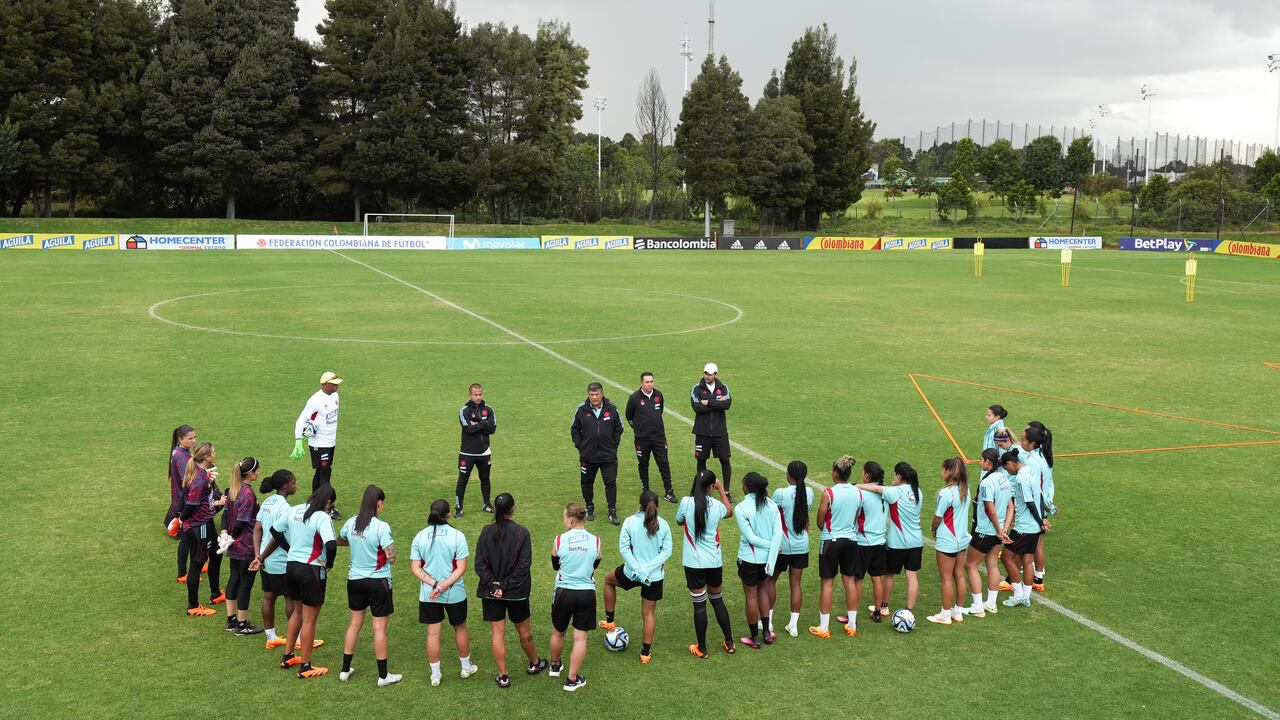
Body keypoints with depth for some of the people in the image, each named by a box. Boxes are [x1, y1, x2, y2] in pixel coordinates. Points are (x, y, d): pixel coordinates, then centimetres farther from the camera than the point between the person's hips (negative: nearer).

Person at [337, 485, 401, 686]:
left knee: (354, 622, 18)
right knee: (379, 627, 4)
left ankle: (345, 670, 25)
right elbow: (391, 558, -22)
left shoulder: (351, 523, -3)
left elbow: (339, 541, 18)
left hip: (355, 579, 5)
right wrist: (391, 545, -3)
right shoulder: (381, 527, -21)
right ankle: (383, 676, 12)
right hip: (378, 581, -5)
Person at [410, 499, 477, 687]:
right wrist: (444, 585, -16)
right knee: (460, 628, 19)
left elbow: (415, 568, -7)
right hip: (455, 593, -1)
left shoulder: (420, 537, -4)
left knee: (433, 633, 9)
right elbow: (461, 568, -15)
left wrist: (433, 584, -13)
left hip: (428, 594, 1)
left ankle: (435, 675, 17)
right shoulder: (457, 536, -11)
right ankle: (466, 667, 35)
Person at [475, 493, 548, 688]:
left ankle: (503, 676, 11)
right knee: (524, 631, 18)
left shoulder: (487, 532, -7)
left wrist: (494, 585, -11)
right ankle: (534, 663, 38)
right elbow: (524, 564, -15)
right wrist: (507, 585, -11)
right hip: (517, 592, -1)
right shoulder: (521, 532, -12)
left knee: (497, 633, 7)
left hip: (491, 591, 1)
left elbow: (479, 564, -9)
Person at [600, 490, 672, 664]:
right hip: (655, 576, 2)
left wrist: (638, 570, -15)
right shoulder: (663, 525, -5)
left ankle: (610, 621, 35)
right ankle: (646, 653, 18)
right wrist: (649, 568, -12)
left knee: (609, 579, 30)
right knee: (649, 613, 15)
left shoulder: (630, 522, -11)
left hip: (632, 573, -2)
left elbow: (624, 549, -14)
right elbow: (667, 551, -6)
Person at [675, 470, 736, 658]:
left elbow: (679, 521, 9)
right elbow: (730, 512, 19)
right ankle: (729, 643, 26)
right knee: (717, 600, 18)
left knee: (699, 604, 4)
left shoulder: (686, 502, -11)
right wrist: (722, 491, 28)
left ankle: (701, 649, 13)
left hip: (694, 563, -2)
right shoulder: (716, 505, -6)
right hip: (715, 561, 2)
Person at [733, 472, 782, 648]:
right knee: (762, 590, 25)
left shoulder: (741, 508, -17)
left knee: (751, 596, 9)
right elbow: (778, 533, -10)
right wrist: (772, 549, -14)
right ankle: (766, 632, 27)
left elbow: (750, 537, -19)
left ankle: (754, 638, 19)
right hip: (768, 557, 5)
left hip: (749, 558, -5)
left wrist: (771, 545, -10)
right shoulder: (771, 505, -3)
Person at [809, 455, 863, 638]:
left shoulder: (828, 493, -16)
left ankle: (824, 627, 9)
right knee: (850, 581, 13)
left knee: (827, 582, 3)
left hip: (831, 541, -5)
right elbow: (856, 518, 9)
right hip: (850, 539, 5)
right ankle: (852, 625, 20)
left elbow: (820, 522, -8)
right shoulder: (857, 492, -1)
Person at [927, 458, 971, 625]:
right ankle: (958, 611, 24)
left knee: (946, 578, 2)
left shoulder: (946, 493, -22)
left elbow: (938, 518, -16)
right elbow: (961, 513, 8)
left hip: (946, 541, -8)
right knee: (959, 575, 14)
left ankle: (945, 615, 11)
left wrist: (933, 529, 5)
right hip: (962, 539, 8)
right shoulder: (965, 490, 2)